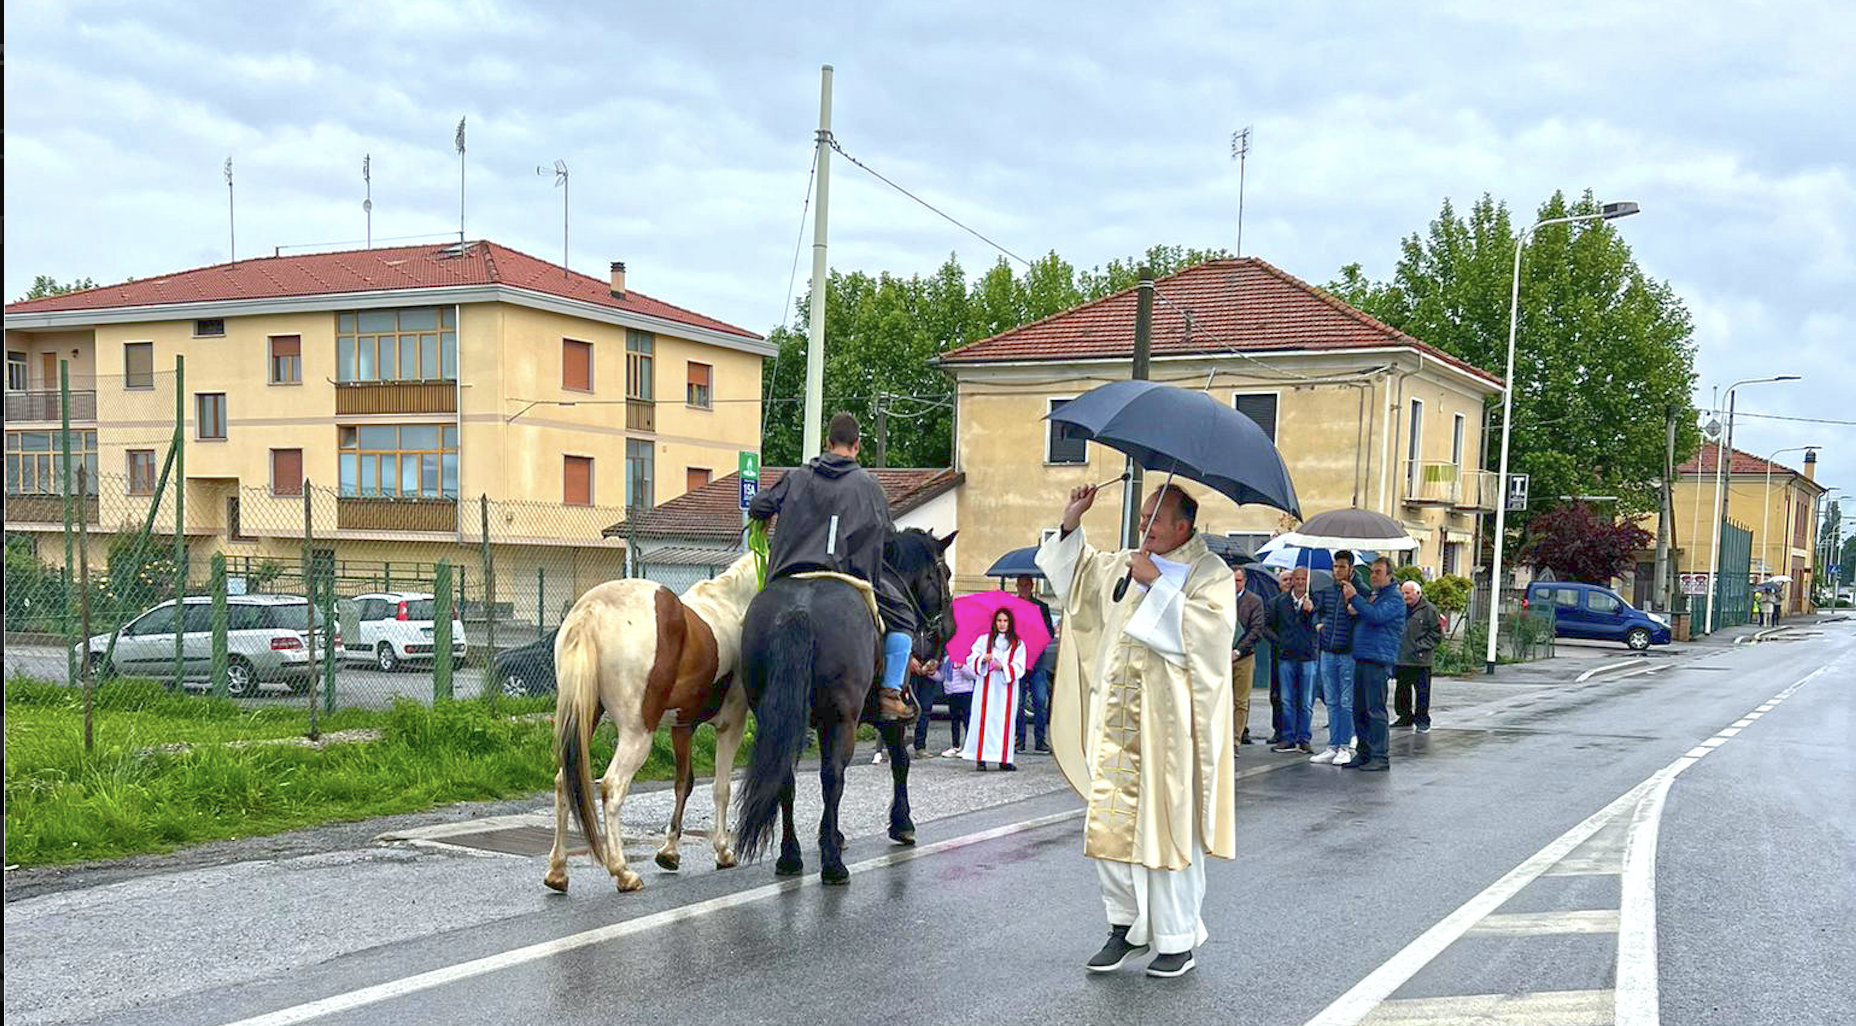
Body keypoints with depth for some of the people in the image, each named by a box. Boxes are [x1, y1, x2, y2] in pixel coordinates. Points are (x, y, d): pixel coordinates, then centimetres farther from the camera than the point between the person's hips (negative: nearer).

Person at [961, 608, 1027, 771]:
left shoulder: (1018, 644, 9)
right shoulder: (984, 640, 11)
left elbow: (1019, 668, 1)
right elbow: (971, 659, 6)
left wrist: (1003, 667, -14)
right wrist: (983, 659, -13)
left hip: (1007, 689, 0)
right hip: (986, 687, 0)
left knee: (1005, 721, -2)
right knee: (984, 719, -6)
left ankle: (1004, 759, 1)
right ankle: (980, 758, -6)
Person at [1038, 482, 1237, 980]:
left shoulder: (1210, 574, -4)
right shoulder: (1125, 563, 14)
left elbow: (1205, 630, -20)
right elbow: (1074, 572, 26)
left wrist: (1157, 582, -18)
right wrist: (1071, 524, 11)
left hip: (1169, 723, -6)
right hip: (1115, 719, 6)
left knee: (1167, 826, -1)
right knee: (1109, 824, 6)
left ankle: (1177, 940, 11)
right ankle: (1127, 925, 21)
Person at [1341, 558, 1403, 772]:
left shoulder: (1394, 598, -5)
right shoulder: (1371, 595, 23)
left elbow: (1376, 615, -21)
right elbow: (1361, 619, 28)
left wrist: (1355, 597, -18)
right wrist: (1353, 611, 7)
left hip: (1378, 660, -8)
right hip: (1361, 658, 8)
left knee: (1375, 710, -8)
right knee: (1359, 710, 9)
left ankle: (1381, 757, -4)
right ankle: (1363, 753, 16)